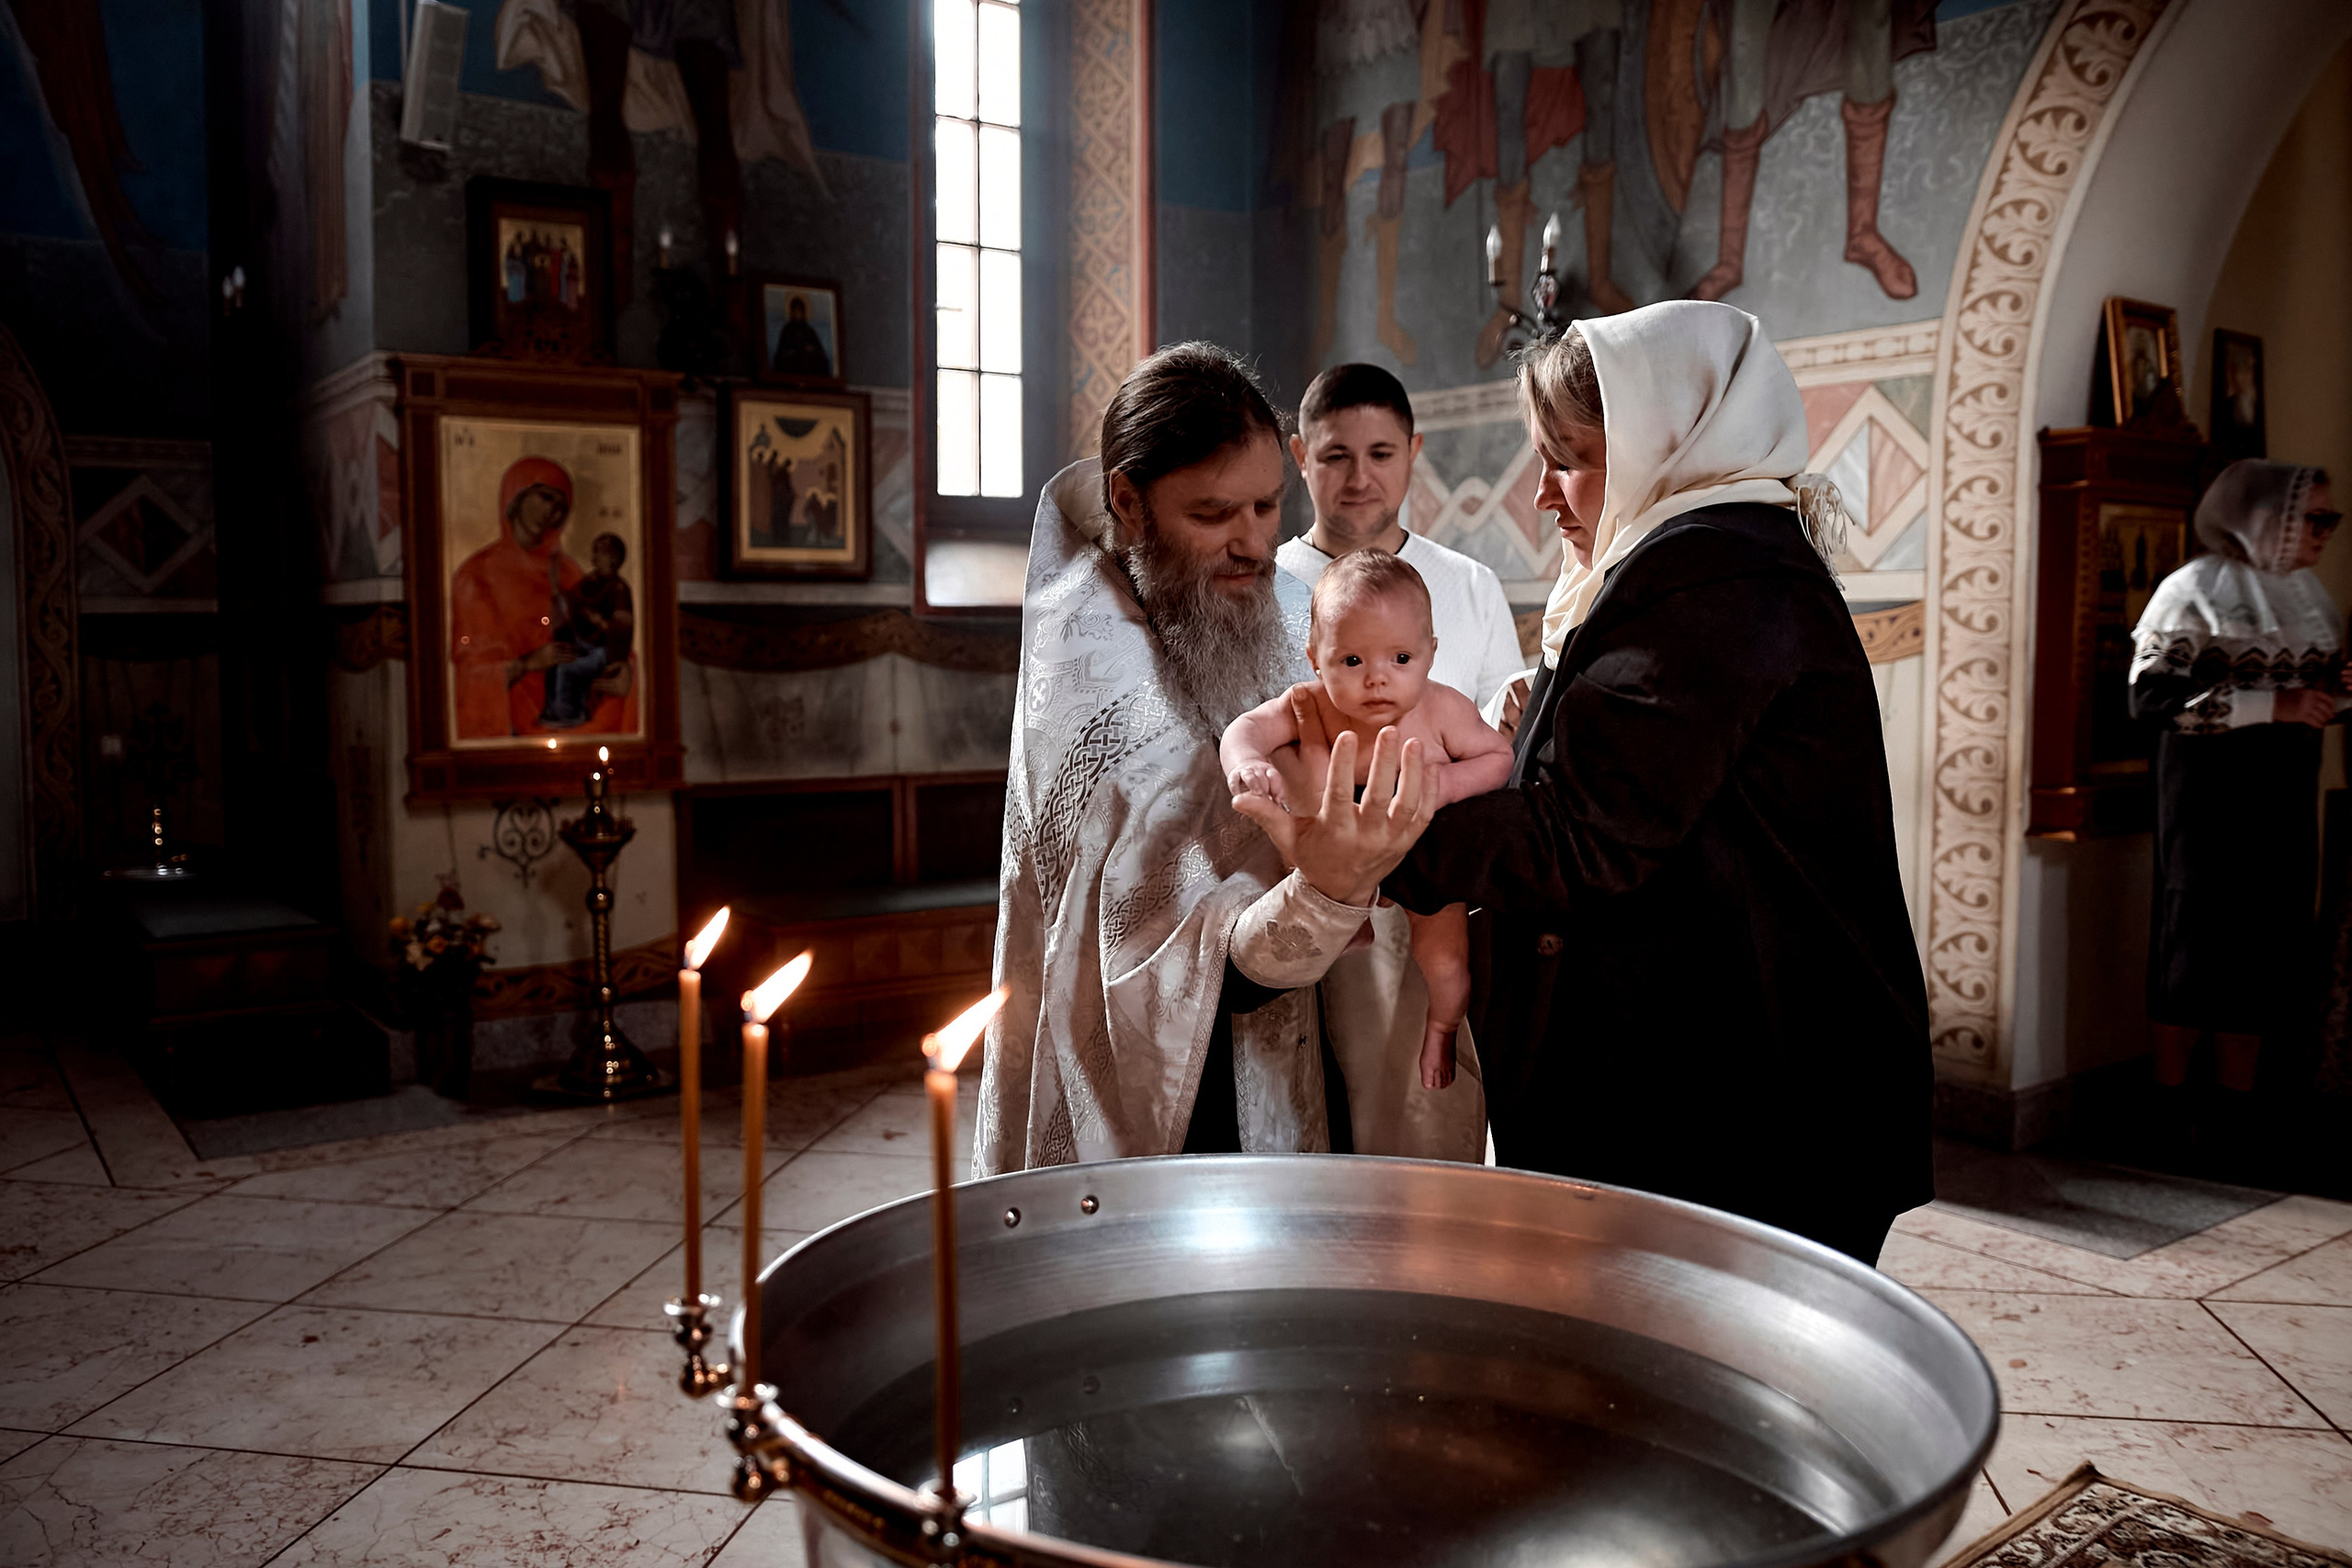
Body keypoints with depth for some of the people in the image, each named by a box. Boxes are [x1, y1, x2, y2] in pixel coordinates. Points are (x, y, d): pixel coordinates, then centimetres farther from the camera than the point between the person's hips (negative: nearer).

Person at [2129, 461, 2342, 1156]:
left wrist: (2334, 698, 0)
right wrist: (2271, 705, -21)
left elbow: (2322, 684, 24)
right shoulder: (2198, 587, -7)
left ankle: (2237, 1109, 15)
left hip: (2286, 790, 6)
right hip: (2210, 783, -6)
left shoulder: (2311, 595, 13)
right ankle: (2169, 1106, 6)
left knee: (2268, 948, 6)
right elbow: (2151, 692, -16)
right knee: (2200, 942, -5)